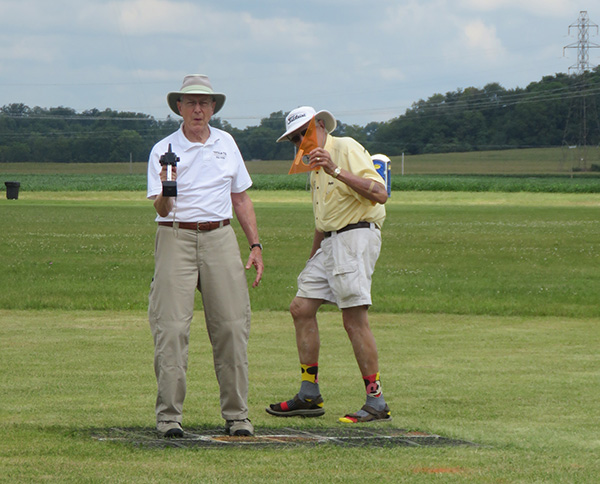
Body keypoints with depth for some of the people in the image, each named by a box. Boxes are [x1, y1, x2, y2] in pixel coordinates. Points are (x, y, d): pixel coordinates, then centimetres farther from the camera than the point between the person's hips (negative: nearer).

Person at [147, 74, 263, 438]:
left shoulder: (226, 144, 14)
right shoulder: (164, 150, 1)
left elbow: (241, 198, 19)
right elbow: (161, 209, -9)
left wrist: (255, 245, 13)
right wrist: (165, 192, -31)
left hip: (220, 238, 3)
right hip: (176, 238, -3)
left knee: (231, 327, -1)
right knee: (171, 328, -9)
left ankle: (236, 414, 6)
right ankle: (169, 415, -4)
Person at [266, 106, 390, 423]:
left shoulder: (347, 149, -7)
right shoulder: (316, 168, 22)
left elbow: (380, 194, -20)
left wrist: (336, 171, -26)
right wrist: (312, 261, 25)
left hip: (356, 236, -10)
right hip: (331, 242, 10)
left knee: (354, 318, -14)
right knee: (301, 308, 5)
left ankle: (377, 403, -11)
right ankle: (309, 396, 11)